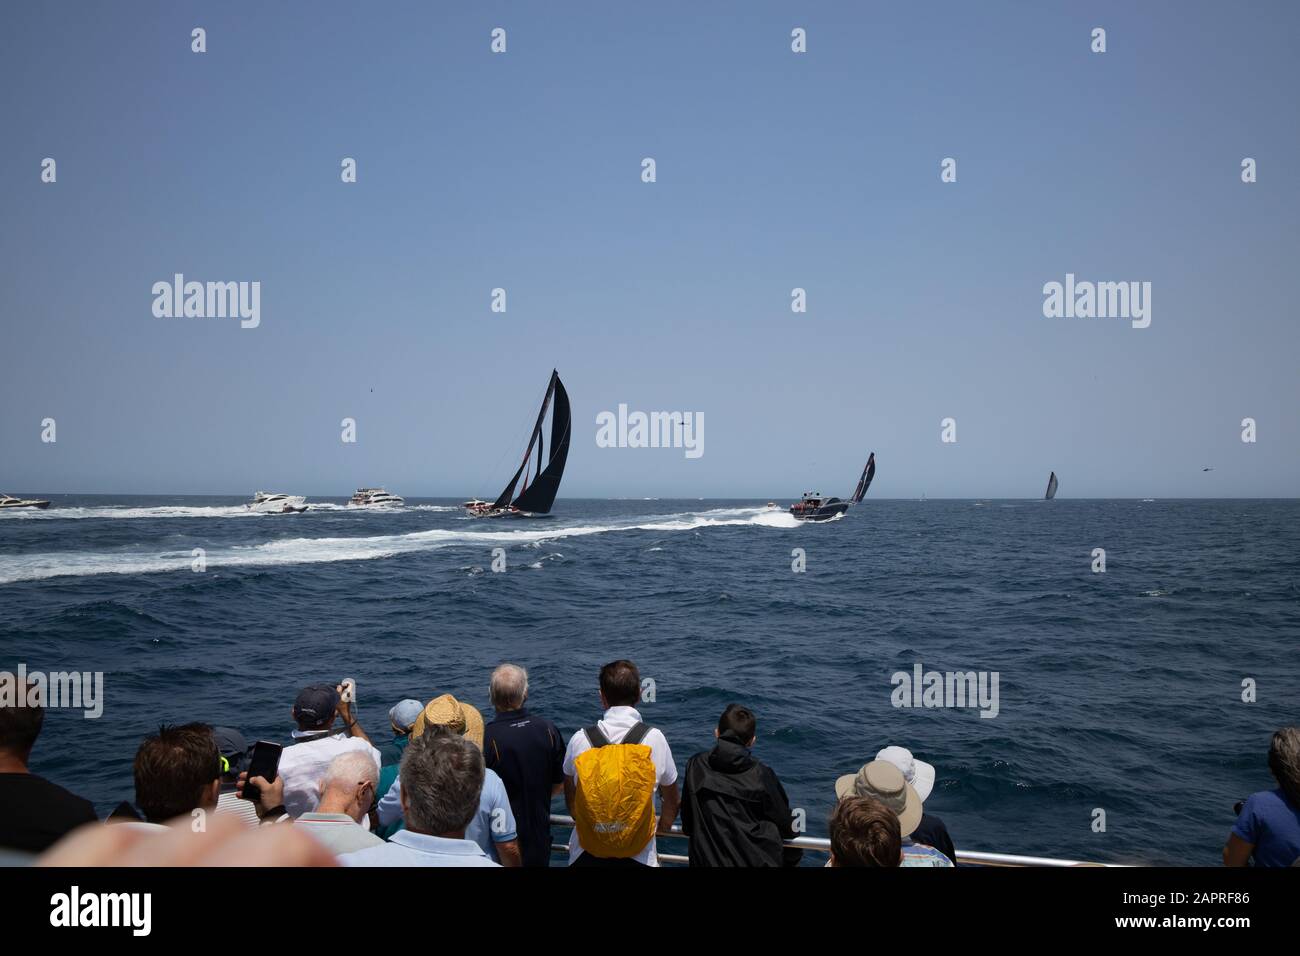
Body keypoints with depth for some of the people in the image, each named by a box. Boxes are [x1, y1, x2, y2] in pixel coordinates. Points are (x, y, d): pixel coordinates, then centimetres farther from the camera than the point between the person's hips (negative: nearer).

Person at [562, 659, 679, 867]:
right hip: (639, 855, -1)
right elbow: (673, 802, 4)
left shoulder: (579, 739, -7)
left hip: (585, 853, 1)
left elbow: (571, 802, 8)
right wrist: (661, 831, 24)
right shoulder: (654, 738, -9)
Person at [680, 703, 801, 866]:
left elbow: (687, 826, 2)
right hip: (755, 861, -3)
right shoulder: (761, 775, -16)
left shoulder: (695, 766, -9)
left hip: (706, 860, 3)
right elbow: (786, 826, -4)